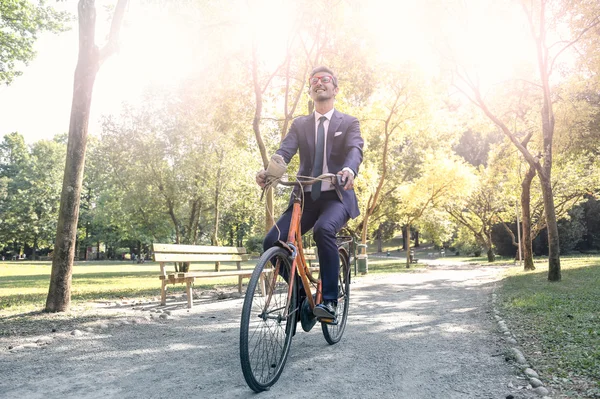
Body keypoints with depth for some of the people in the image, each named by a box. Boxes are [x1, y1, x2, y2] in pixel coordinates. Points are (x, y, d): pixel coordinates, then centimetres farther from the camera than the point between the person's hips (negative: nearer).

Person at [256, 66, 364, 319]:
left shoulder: (349, 123, 8)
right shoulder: (300, 124, 15)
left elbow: (355, 149, -12)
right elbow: (285, 151, -3)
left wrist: (349, 170, -37)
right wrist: (268, 170, -26)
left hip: (337, 196, -3)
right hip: (305, 197, 3)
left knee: (323, 229, -36)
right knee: (272, 242, -16)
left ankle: (330, 300, -22)